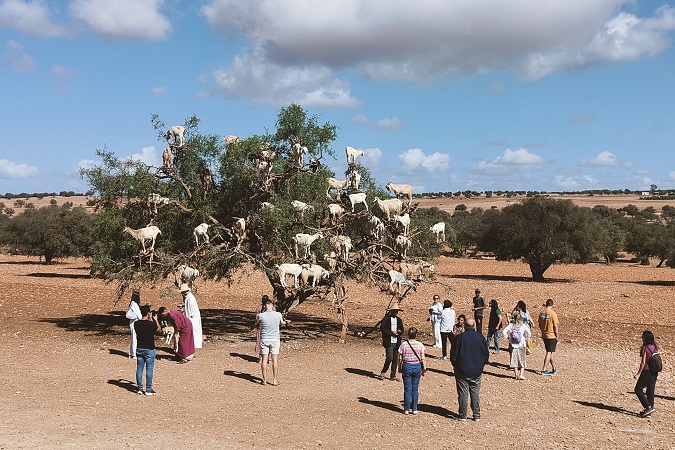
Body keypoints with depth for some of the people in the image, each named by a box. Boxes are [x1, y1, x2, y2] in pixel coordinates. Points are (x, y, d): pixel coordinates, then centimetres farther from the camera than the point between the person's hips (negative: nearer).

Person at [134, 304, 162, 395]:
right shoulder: (151, 324, -18)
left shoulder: (136, 323, -4)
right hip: (149, 350, -4)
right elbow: (159, 331, 1)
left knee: (139, 369, 11)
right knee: (149, 369, 4)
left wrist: (149, 320, 15)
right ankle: (148, 389, 9)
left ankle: (140, 388, 17)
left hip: (139, 349, 5)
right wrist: (155, 320, 8)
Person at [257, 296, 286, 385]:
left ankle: (264, 380, 12)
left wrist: (263, 311, 12)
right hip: (275, 339, 0)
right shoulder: (278, 315, -11)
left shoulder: (261, 315, -12)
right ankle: (275, 380, 10)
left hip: (264, 339, 0)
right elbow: (282, 323, 10)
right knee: (275, 360, 6)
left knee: (264, 359, 7)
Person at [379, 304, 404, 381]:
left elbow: (402, 330, 20)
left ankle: (393, 376, 14)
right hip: (389, 342, -6)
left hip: (397, 343, 6)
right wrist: (391, 333, -16)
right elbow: (382, 329, -9)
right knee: (389, 358, -12)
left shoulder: (399, 320, 13)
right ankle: (383, 373, 7)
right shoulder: (386, 319, -4)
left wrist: (400, 332, -4)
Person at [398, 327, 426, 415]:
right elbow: (423, 359, -3)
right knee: (415, 389, 9)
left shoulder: (403, 344, -5)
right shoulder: (420, 345, -5)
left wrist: (399, 368, 12)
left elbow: (400, 359, -1)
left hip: (406, 367, 0)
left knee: (407, 389, 6)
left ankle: (406, 409, 11)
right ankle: (414, 409, 13)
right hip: (417, 367, 0)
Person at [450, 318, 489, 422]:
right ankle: (477, 415, 14)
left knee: (463, 394, 3)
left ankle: (463, 415, 6)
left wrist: (455, 365, 9)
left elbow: (453, 354, -6)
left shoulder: (460, 337, -10)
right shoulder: (481, 337, -1)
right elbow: (486, 354, 6)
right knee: (475, 394, 11)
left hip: (462, 371, -3)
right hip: (477, 372, 3)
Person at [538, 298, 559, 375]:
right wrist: (557, 337, -5)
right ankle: (544, 370, -1)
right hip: (552, 336, -6)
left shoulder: (541, 312, 1)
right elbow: (555, 326, -14)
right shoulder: (553, 313, -17)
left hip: (544, 336, 6)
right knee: (549, 352, 0)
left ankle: (553, 368, 25)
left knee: (549, 352, 16)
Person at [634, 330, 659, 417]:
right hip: (654, 372, 8)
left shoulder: (645, 348, -15)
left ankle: (648, 407, -6)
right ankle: (648, 412, 16)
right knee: (650, 391, 11)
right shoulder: (655, 347, 7)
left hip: (646, 371, -8)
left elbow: (643, 363, -16)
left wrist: (638, 374, -11)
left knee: (638, 390, 3)